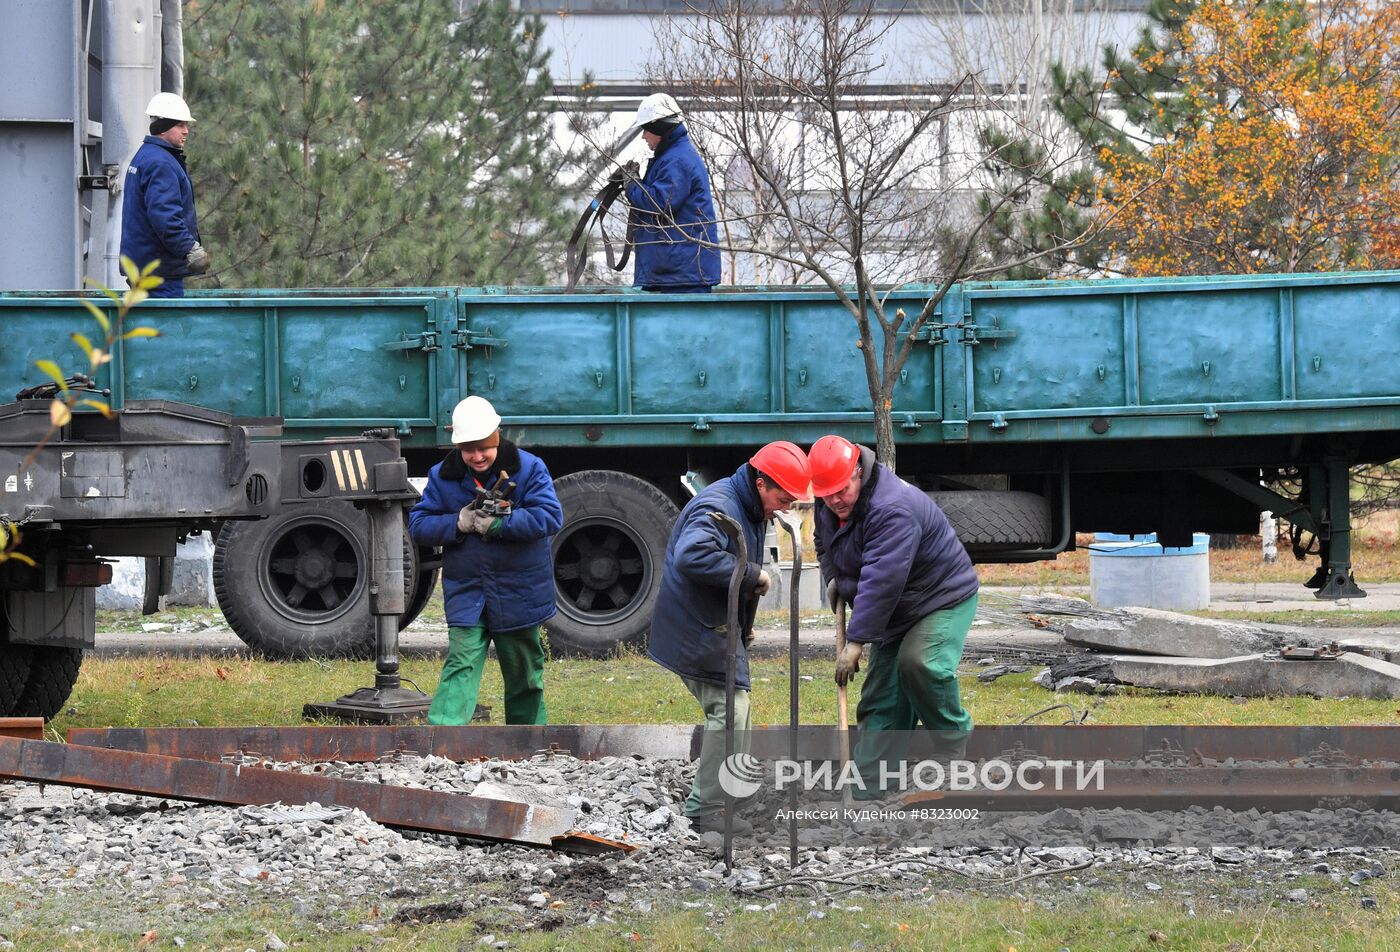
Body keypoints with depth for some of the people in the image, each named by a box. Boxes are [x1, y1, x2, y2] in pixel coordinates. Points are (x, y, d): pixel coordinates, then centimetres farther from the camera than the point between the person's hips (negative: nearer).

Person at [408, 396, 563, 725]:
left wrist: (497, 523, -22)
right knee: (461, 666, -14)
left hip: (519, 593, 0)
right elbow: (417, 525, -2)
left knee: (524, 676, 12)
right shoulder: (443, 476, 1)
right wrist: (458, 523, -19)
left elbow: (550, 517, -17)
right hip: (466, 593, 0)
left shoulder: (528, 468, -6)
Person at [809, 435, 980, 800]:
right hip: (895, 611, 8)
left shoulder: (892, 509, -33)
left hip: (944, 597, -8)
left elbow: (881, 581, -37)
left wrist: (856, 641, -37)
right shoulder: (829, 508, -2)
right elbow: (825, 544, 23)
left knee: (920, 663, -33)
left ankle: (953, 739, -12)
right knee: (881, 699, 3)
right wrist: (832, 577, 2)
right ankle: (866, 789, 3)